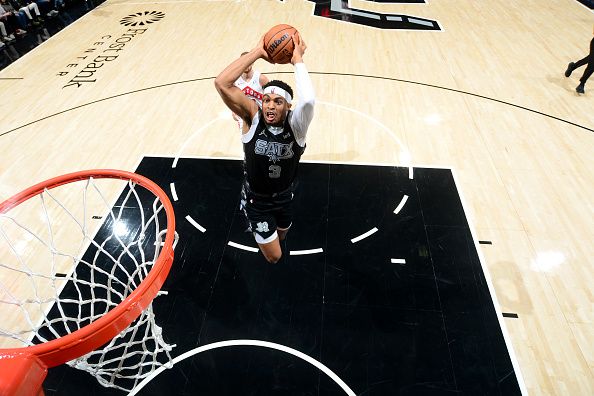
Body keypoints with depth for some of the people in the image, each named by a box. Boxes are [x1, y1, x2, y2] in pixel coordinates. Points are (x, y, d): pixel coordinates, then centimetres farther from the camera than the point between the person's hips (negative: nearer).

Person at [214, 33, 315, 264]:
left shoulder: (295, 125, -22)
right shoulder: (253, 118, -21)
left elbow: (308, 100, -47)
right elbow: (221, 83, -33)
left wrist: (298, 60, -37)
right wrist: (257, 52, -33)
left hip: (285, 197, 2)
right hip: (256, 199, -1)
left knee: (281, 237, 29)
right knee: (274, 256, 4)